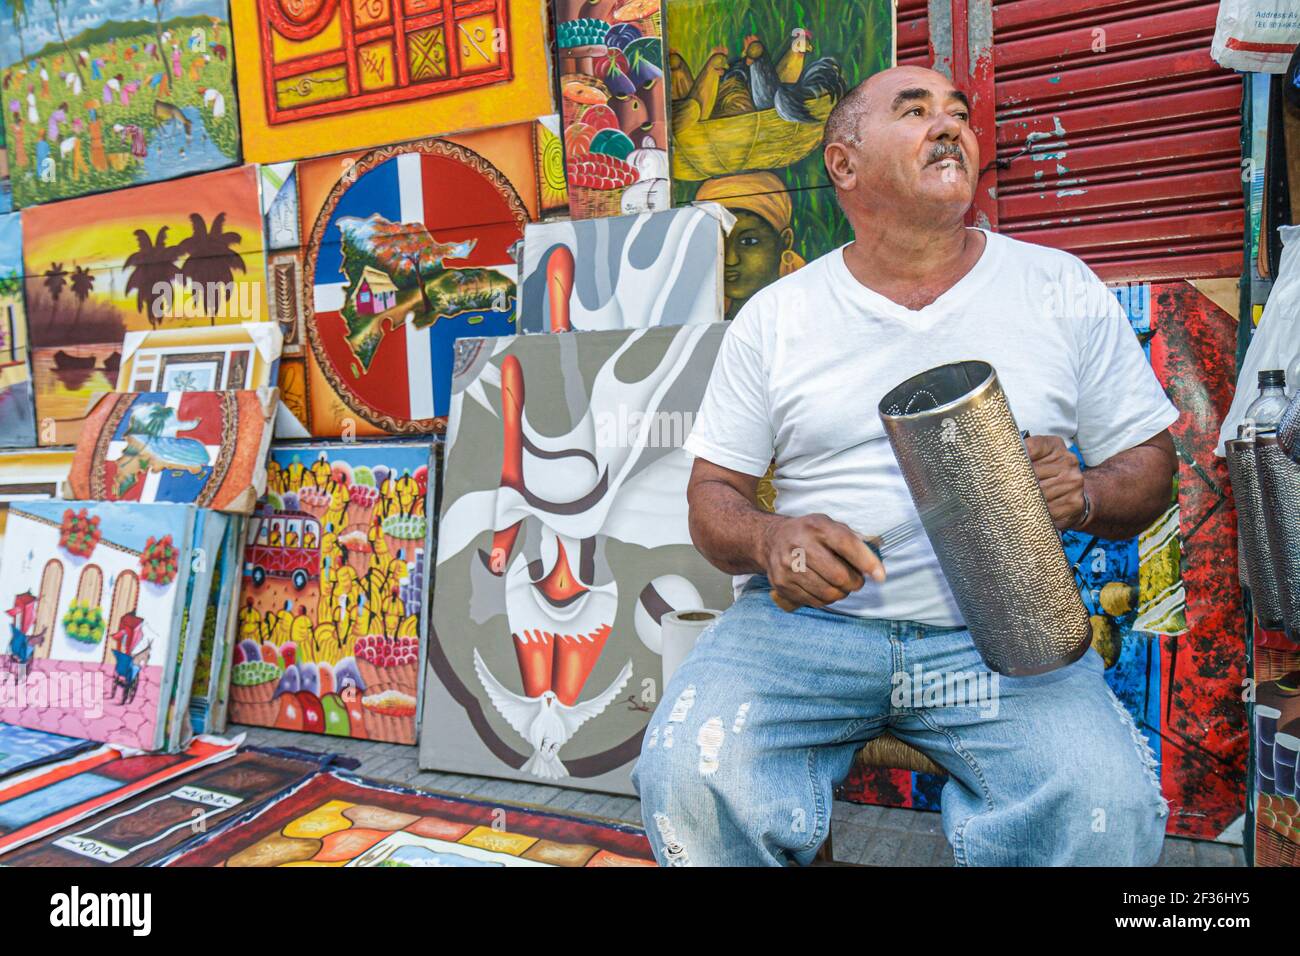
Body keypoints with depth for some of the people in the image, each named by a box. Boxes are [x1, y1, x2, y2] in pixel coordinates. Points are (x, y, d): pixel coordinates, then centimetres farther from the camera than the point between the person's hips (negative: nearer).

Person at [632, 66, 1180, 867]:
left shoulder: (1061, 289, 9)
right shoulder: (775, 317, 7)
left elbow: (1150, 466, 11)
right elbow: (712, 497, 6)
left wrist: (1082, 496, -13)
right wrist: (770, 540, -17)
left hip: (998, 630, 1)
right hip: (805, 617, 0)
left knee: (1111, 808, -26)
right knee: (686, 775, -25)